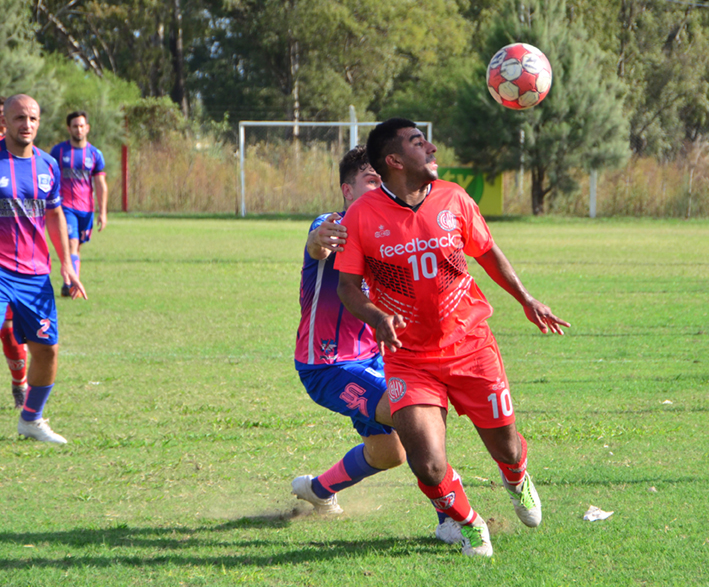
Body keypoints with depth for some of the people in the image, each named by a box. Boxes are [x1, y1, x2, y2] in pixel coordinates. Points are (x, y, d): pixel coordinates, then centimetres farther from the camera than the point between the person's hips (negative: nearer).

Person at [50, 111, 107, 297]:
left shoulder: (95, 154, 6)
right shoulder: (58, 151, 3)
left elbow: (101, 185, 6)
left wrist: (102, 212, 0)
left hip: (86, 208, 2)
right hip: (65, 206, -2)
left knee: (77, 247, 8)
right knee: (71, 243, -17)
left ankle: (71, 286, 15)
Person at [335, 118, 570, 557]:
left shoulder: (453, 199, -2)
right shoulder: (361, 216, -9)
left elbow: (488, 253, 14)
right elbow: (348, 286, -3)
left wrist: (527, 300, 16)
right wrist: (376, 318, -22)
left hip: (470, 347, 2)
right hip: (408, 359, -2)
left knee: (505, 448, 10)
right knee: (429, 466, -16)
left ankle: (517, 481, 50)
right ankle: (468, 525, 16)